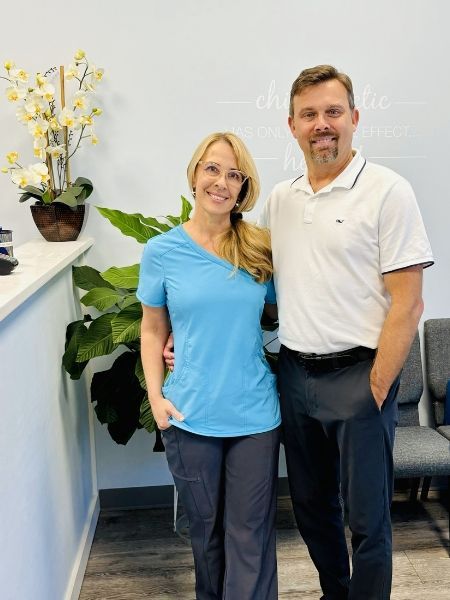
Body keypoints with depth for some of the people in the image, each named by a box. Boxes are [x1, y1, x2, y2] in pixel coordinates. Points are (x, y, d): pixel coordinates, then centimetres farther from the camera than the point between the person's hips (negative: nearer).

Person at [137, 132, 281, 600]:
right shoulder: (162, 251, -2)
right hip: (189, 416, 0)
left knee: (251, 535, 7)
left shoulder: (260, 249, -1)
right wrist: (155, 395, -3)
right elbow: (153, 330, 5)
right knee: (206, 528, 19)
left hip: (254, 415, 0)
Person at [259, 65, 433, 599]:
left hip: (357, 375, -5)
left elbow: (407, 304, -12)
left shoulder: (387, 191, -8)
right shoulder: (279, 199, 8)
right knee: (310, 504, 19)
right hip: (294, 374, 6)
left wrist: (374, 391, -15)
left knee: (366, 517, 6)